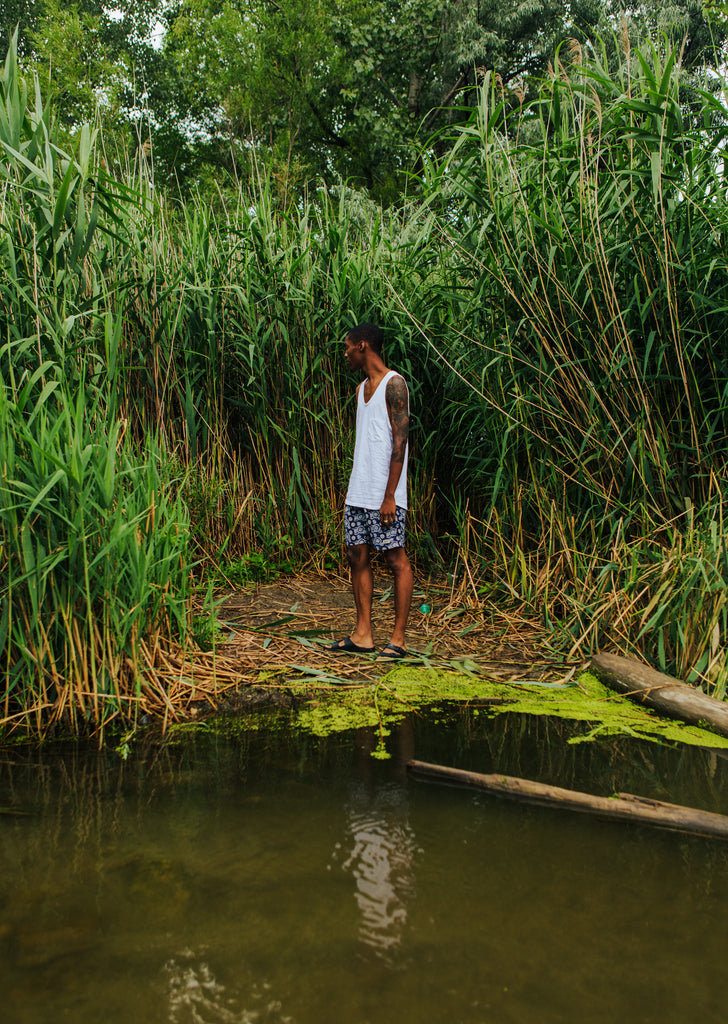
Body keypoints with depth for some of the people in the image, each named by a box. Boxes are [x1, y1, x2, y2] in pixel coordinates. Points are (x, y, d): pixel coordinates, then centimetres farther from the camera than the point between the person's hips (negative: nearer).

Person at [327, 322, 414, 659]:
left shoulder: (394, 384, -8)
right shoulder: (361, 389, 18)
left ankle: (398, 639, 2)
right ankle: (362, 635, 14)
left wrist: (389, 496, -18)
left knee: (396, 560, -2)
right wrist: (357, 490, 16)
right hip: (357, 493, 9)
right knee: (358, 557, 7)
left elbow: (399, 442, -14)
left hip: (383, 495, -9)